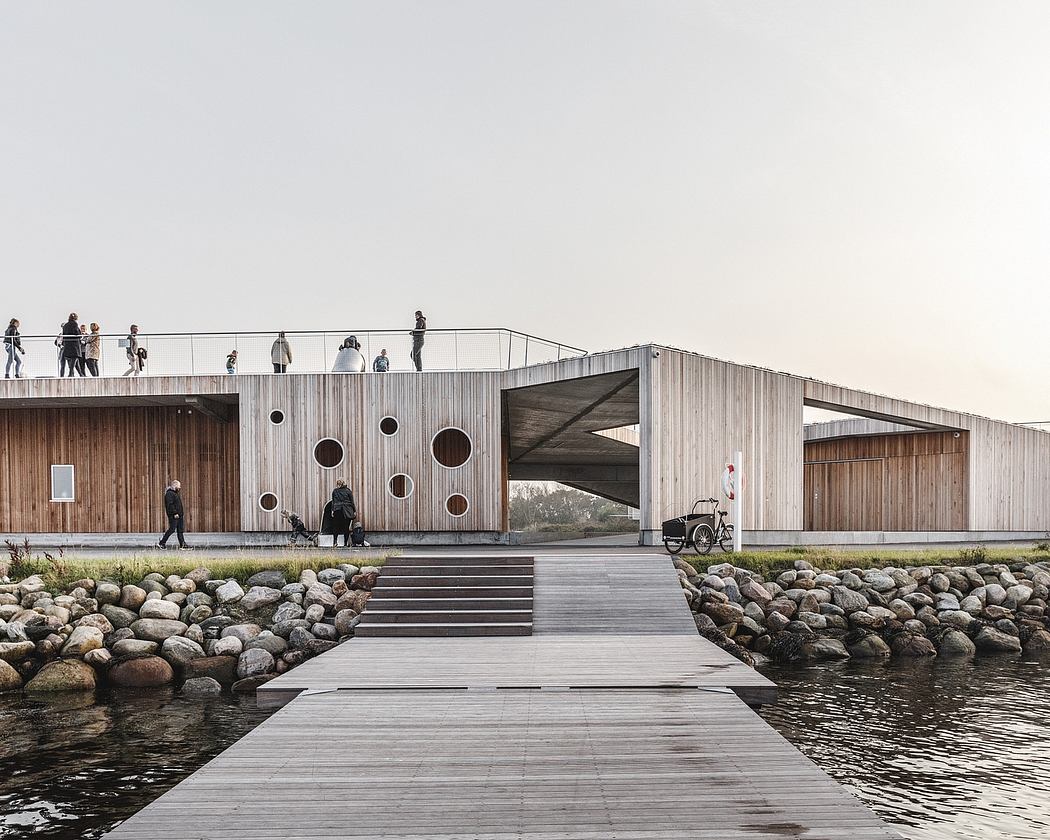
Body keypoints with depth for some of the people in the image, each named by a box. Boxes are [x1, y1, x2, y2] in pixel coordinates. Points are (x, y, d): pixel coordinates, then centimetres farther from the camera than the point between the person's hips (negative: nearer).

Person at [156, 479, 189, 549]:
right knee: (172, 529, -9)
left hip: (179, 515, 10)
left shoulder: (176, 493, 20)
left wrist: (181, 513, 19)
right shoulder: (169, 494, -12)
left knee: (180, 530, 6)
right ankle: (161, 543, -2)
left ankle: (182, 544, 6)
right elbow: (170, 505, -20)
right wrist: (175, 513, -24)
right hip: (173, 515, -10)